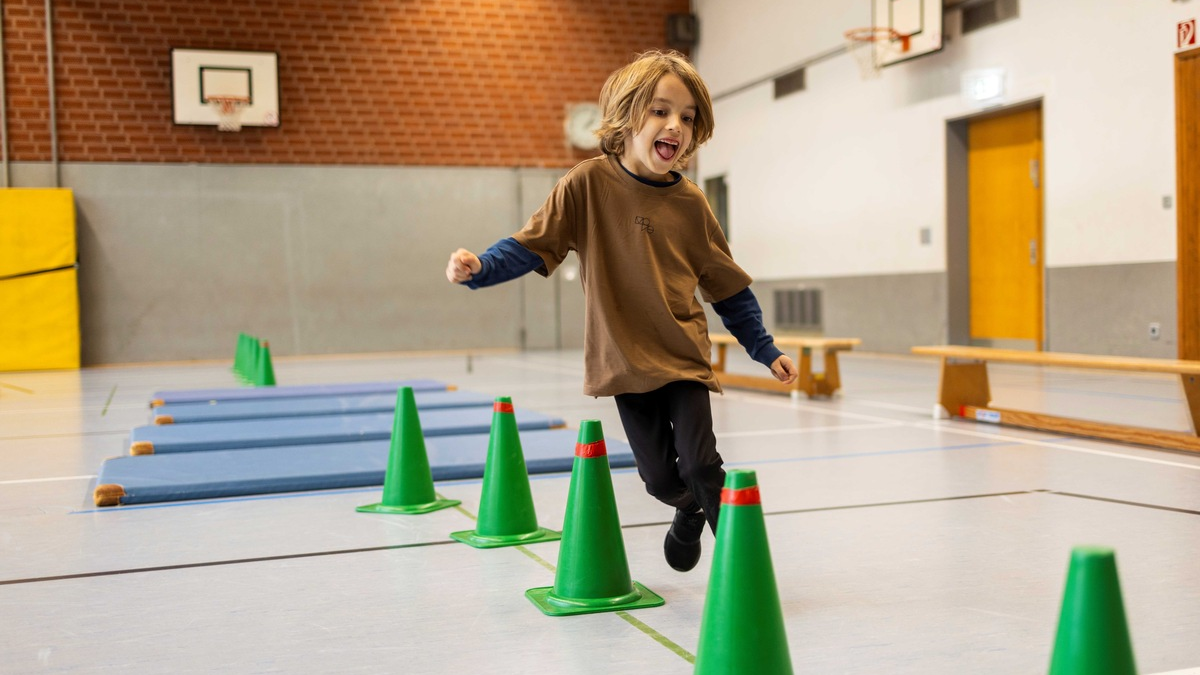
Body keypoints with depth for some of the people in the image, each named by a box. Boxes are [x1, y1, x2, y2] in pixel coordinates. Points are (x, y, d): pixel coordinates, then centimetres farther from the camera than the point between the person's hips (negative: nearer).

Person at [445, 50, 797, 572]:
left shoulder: (690, 203, -2)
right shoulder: (589, 183, -8)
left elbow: (728, 285, 7)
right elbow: (533, 244, -6)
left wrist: (765, 351, 8)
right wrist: (479, 267, -24)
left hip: (684, 357, 1)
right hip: (624, 359, 0)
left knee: (699, 464, -11)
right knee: (660, 478, 5)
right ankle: (691, 511, 40)